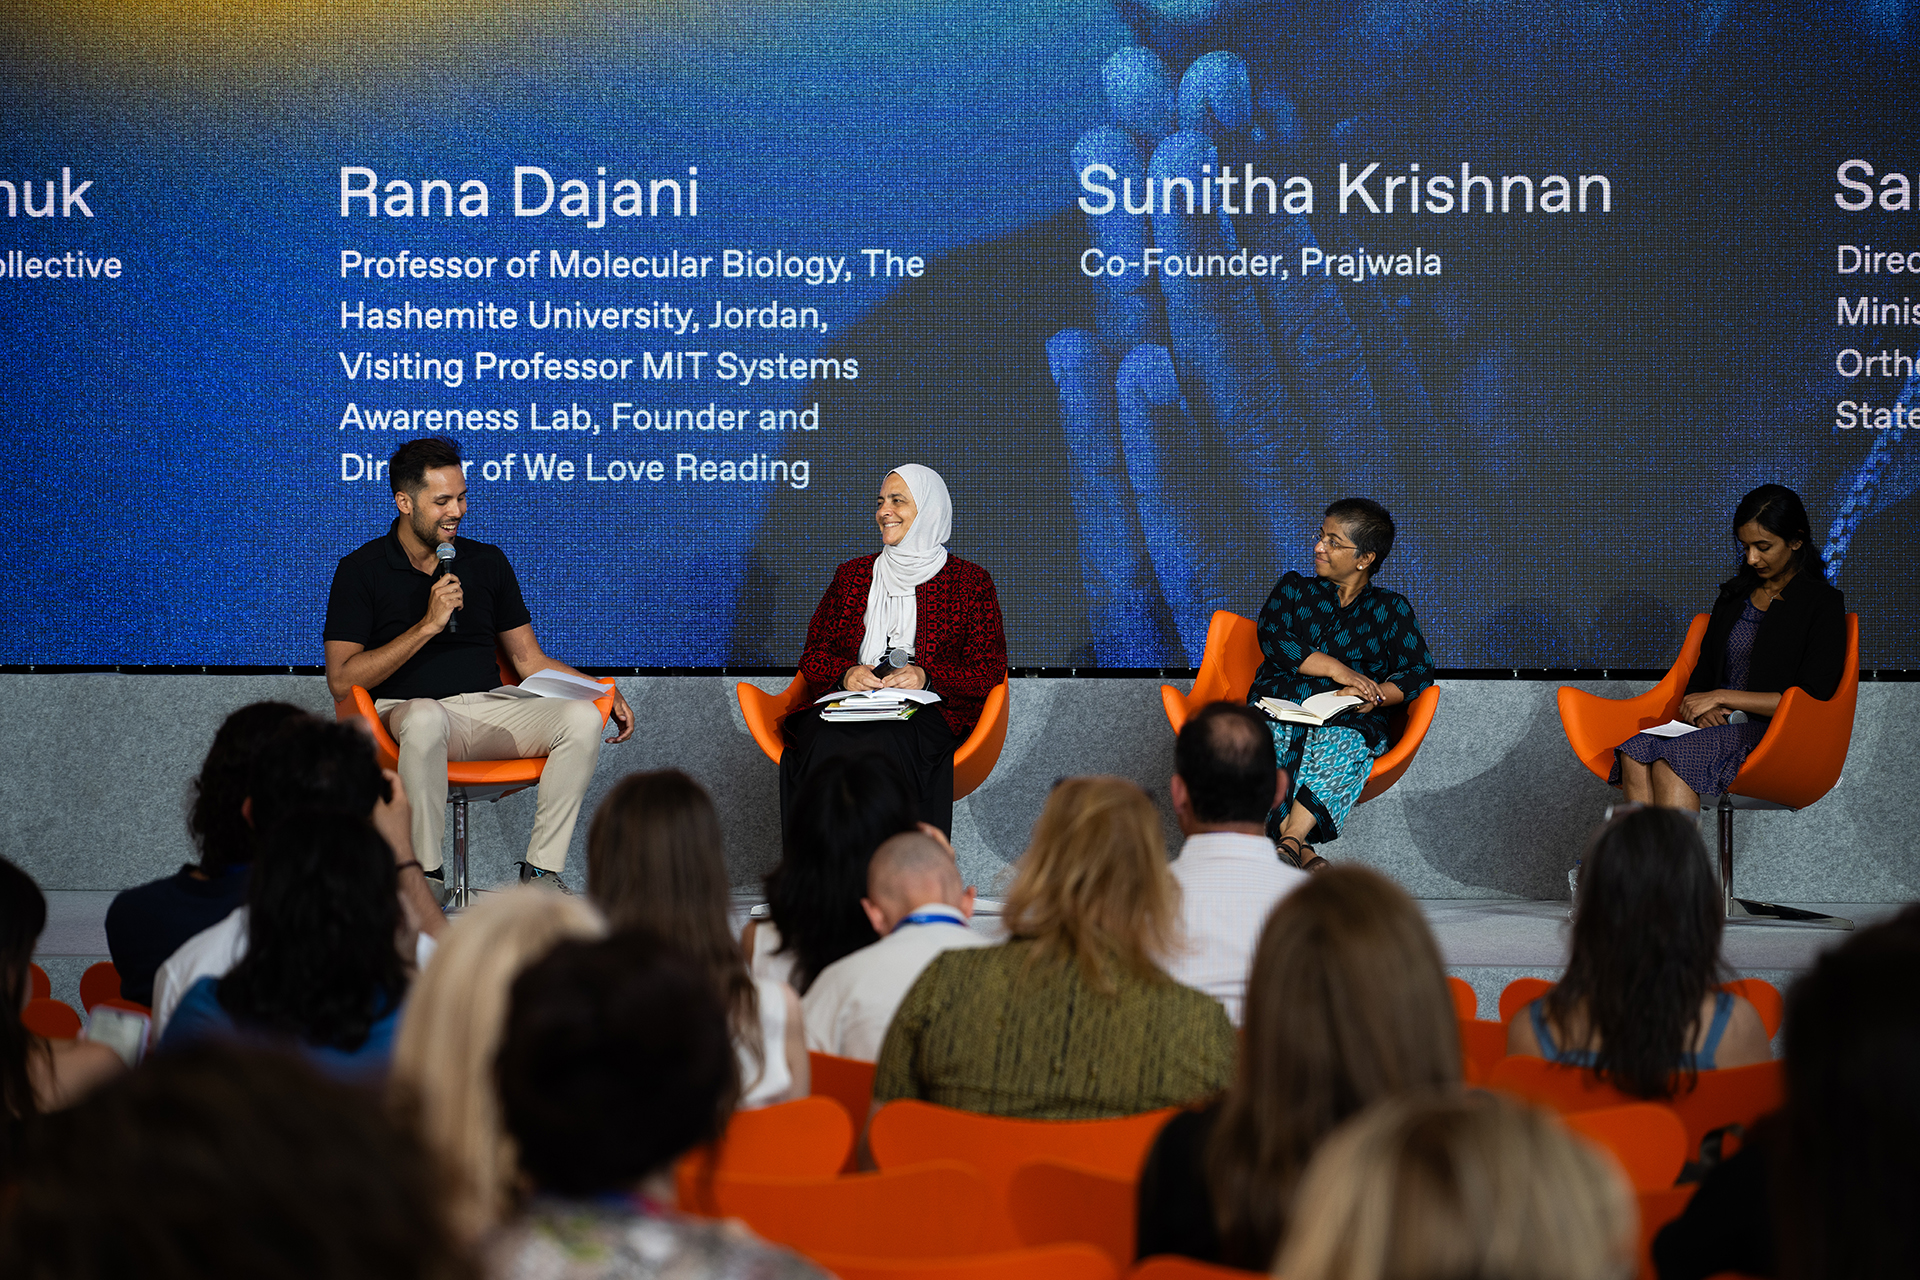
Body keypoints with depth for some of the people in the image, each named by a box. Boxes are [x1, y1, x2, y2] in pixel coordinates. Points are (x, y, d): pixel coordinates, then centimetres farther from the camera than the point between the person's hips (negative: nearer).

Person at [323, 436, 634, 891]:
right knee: (426, 718, -41)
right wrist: (428, 624, -12)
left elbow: (528, 659, 19)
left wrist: (605, 692, 3)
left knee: (582, 717, -24)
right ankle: (424, 878, -30)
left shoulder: (488, 562, 17)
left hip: (490, 708, 4)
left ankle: (541, 871, -18)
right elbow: (342, 681, -6)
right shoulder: (360, 571, 3)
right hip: (407, 708, -4)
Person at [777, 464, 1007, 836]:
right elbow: (813, 655, 19)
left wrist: (926, 676, -12)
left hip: (929, 711, -2)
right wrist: (845, 674, -5)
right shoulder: (851, 575, 23)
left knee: (881, 747, -38)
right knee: (824, 745, -34)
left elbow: (989, 669, 5)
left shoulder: (970, 581, 12)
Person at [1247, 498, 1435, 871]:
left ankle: (1289, 841, -49)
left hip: (1349, 721, -1)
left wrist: (1371, 697, -14)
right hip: (1280, 705, 1)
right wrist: (1336, 669, -10)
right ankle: (1304, 853, -49)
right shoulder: (1294, 588, 22)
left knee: (1340, 746, -39)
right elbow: (1272, 638, 3)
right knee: (1258, 740, -37)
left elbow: (1419, 672, 6)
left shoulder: (1391, 609, 18)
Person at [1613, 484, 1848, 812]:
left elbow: (1810, 699, -8)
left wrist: (1722, 697, -10)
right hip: (1720, 724, 6)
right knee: (1635, 753, -29)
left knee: (1671, 760, -35)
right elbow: (1703, 671, 22)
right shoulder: (1735, 594, 21)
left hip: (1778, 736, -6)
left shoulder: (1824, 604, 1)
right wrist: (1703, 707, -3)